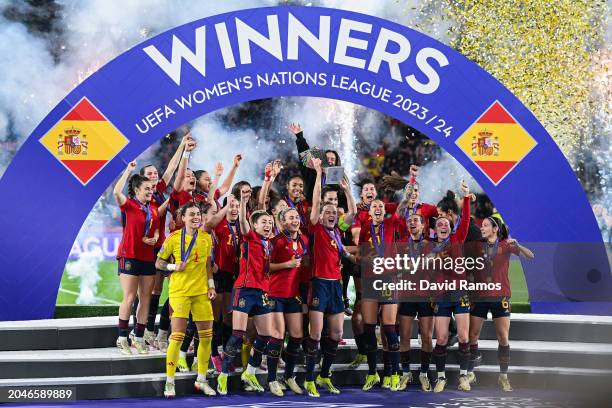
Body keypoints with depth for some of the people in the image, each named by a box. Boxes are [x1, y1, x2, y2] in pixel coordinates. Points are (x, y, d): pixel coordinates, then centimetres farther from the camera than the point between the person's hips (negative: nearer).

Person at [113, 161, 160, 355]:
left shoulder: (153, 209, 12)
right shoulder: (129, 205, -6)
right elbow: (116, 192, -25)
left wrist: (154, 238, -2)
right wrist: (128, 170, -18)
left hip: (148, 257, 6)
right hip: (129, 256, -6)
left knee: (145, 298, 5)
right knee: (129, 298, -7)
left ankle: (139, 339, 12)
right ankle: (122, 339, 2)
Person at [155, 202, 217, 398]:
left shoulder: (206, 238, 7)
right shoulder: (174, 238, -3)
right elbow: (159, 263, 4)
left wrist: (211, 285, 8)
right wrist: (174, 266, -13)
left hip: (201, 291, 4)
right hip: (179, 291, -4)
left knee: (206, 335, 6)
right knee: (177, 336, -10)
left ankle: (201, 380, 20)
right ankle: (169, 382, 0)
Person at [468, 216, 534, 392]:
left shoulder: (506, 245, 0)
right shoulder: (478, 246, 5)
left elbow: (530, 256, -10)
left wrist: (517, 246, -28)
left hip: (500, 297, -2)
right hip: (479, 296, 2)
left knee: (503, 338, -2)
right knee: (472, 336, 2)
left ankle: (503, 377, 7)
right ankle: (470, 373, 14)